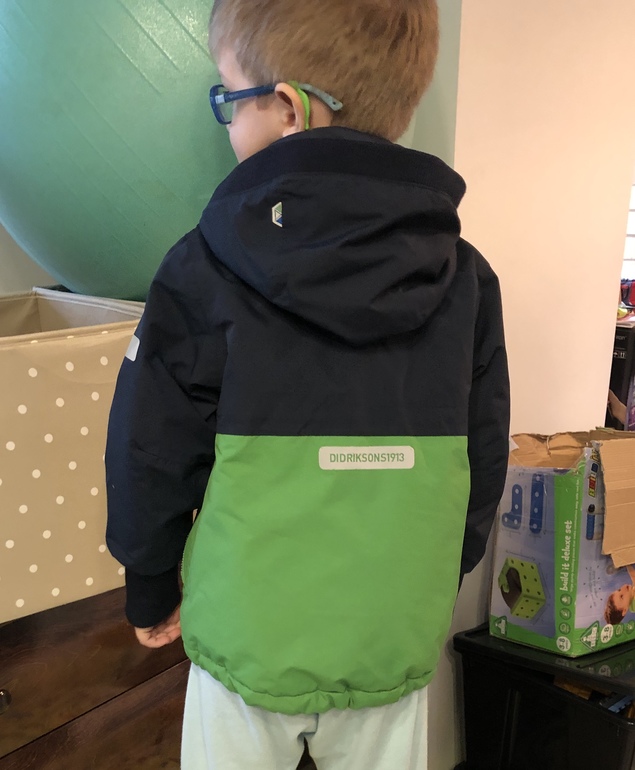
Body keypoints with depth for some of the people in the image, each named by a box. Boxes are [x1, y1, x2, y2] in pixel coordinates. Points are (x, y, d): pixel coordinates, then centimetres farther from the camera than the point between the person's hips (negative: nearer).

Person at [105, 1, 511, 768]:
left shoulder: (208, 269, -13)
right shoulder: (465, 276, -4)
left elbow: (149, 451, -7)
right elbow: (484, 461, 2)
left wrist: (150, 587, 10)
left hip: (250, 633, -2)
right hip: (396, 641, 3)